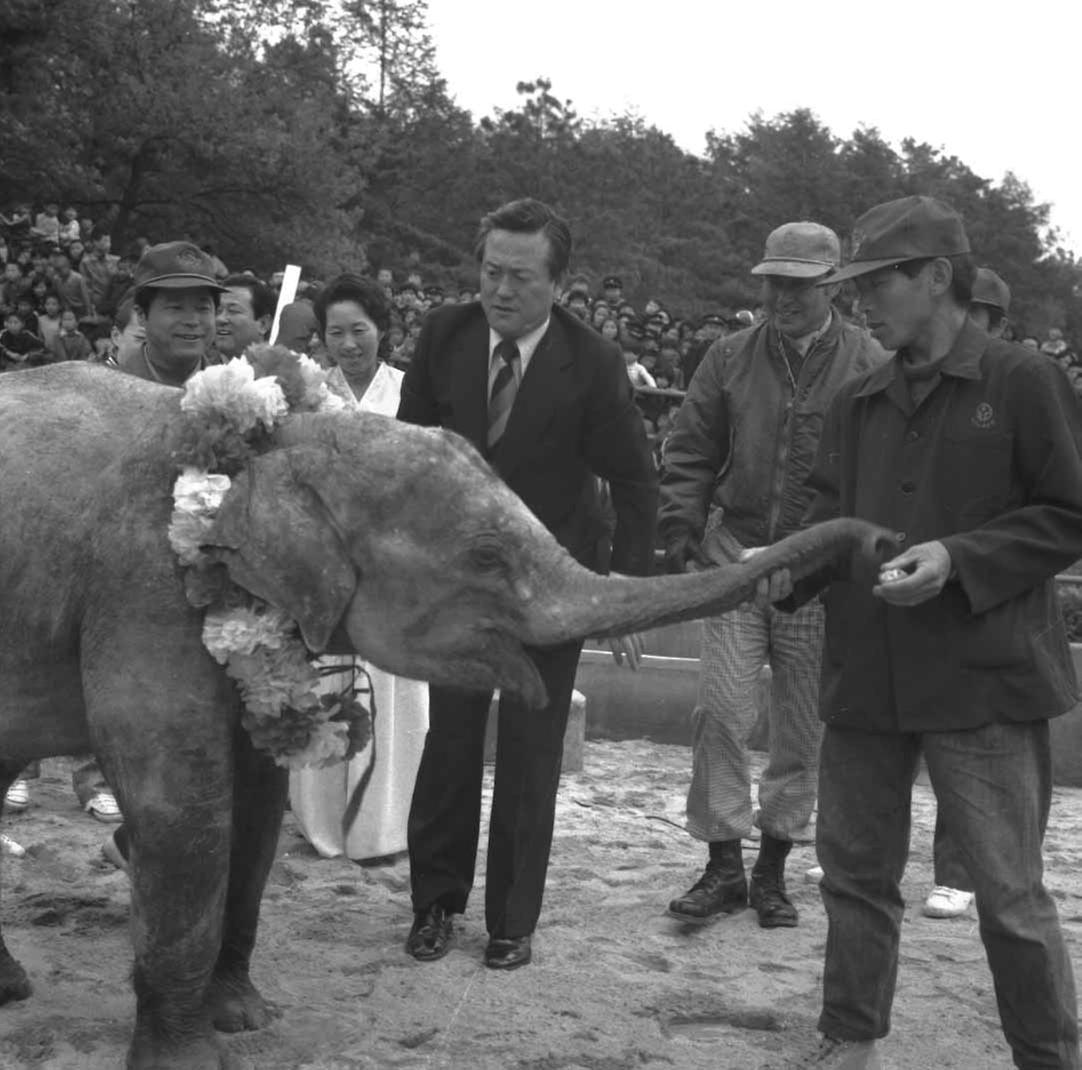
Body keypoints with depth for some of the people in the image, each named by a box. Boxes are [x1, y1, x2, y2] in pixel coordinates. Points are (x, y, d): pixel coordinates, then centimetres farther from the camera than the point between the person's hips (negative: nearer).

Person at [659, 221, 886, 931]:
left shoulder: (871, 367, -4)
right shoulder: (731, 359, 5)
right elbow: (691, 454, 8)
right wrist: (682, 534, -3)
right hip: (735, 553, 2)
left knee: (802, 729, 8)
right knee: (722, 711, -4)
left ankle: (773, 869, 23)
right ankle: (724, 866, 7)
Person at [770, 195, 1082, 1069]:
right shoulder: (858, 403, 11)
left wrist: (959, 558, -18)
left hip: (983, 678, -5)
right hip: (865, 674, 6)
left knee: (1009, 893, 1)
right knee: (857, 872, 14)